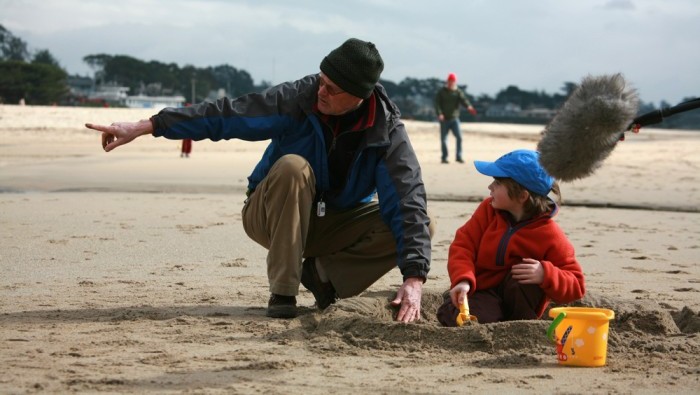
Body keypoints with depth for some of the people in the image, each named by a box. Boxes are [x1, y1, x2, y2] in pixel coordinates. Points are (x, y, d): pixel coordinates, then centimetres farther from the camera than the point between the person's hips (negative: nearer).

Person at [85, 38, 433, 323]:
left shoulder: (387, 131, -18)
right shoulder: (298, 98, -21)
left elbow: (409, 201, -25)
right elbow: (224, 115, -19)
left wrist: (414, 278, -37)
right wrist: (144, 127, -24)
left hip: (335, 221, 2)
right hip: (272, 216, -2)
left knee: (422, 226, -20)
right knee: (293, 167, -36)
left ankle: (323, 273, -5)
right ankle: (282, 293, -29)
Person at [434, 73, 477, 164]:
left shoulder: (458, 92, 5)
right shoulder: (441, 92, 2)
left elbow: (463, 100, -12)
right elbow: (437, 104, -5)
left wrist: (469, 106, -34)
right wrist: (439, 114, -22)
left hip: (454, 118, 1)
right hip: (444, 119, -1)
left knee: (459, 137, -11)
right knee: (443, 139, 3)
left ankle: (459, 156, -5)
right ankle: (444, 157, 13)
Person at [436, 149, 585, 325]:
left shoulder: (549, 234, -15)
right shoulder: (488, 209, -6)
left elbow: (575, 286, -14)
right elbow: (463, 246, -11)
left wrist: (545, 274, -36)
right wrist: (463, 280, -32)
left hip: (517, 297, 0)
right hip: (480, 291, 0)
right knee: (477, 321, -35)